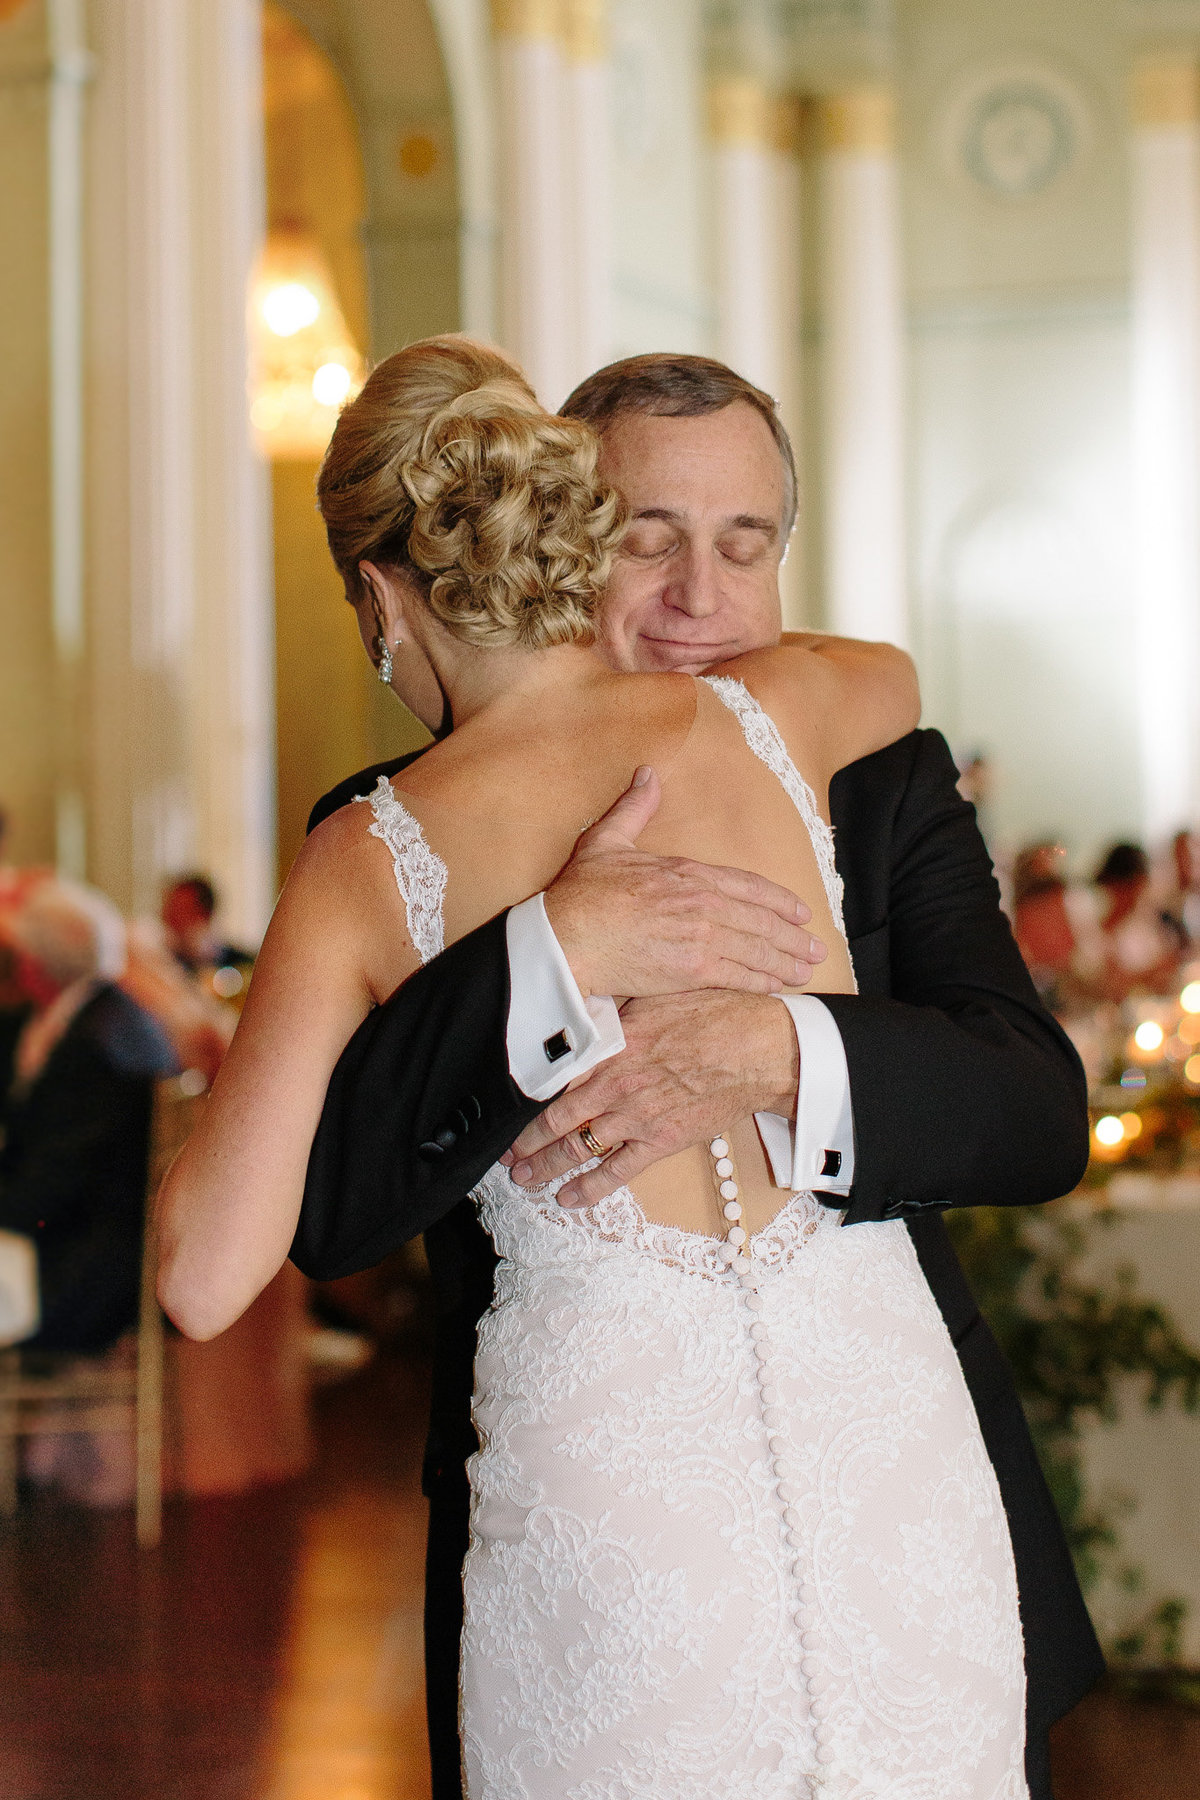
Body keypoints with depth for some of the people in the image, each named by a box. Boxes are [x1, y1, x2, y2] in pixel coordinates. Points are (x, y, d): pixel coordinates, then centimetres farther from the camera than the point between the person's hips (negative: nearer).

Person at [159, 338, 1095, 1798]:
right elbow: (895, 678, 30)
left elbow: (208, 1281, -8)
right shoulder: (772, 717, 3)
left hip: (611, 1488, -2)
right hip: (892, 1454, 2)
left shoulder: (370, 861, -4)